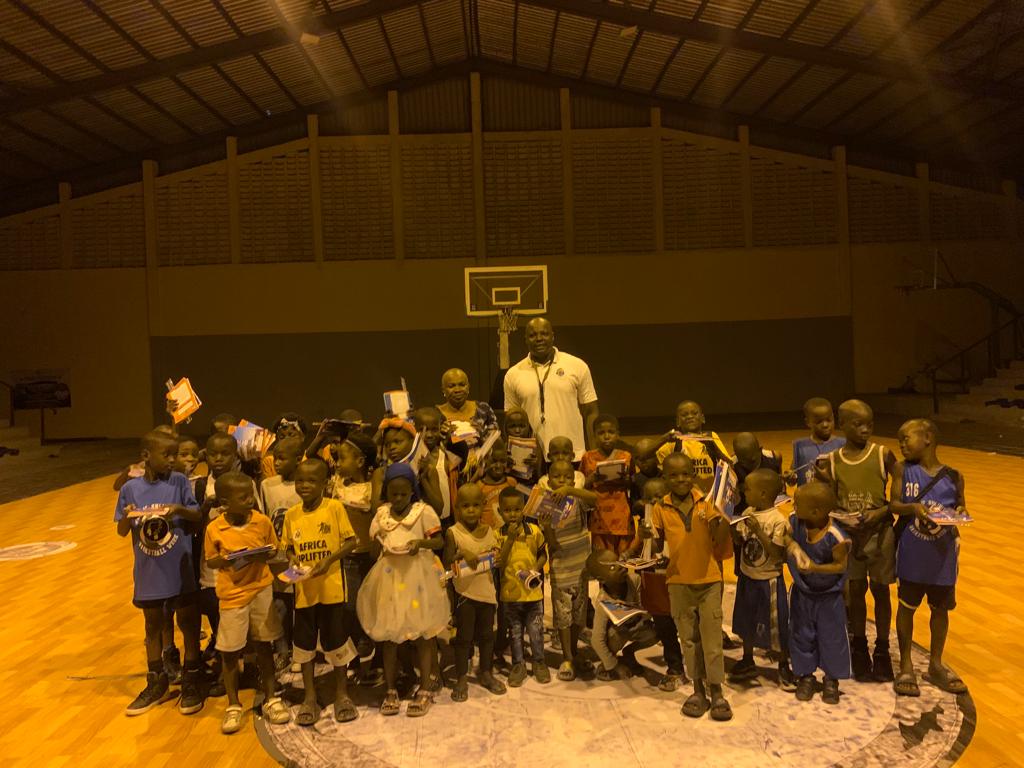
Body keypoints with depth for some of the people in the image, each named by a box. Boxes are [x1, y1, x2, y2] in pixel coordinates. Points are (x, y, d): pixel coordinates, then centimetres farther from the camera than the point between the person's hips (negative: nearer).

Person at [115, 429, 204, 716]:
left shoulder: (179, 482, -7)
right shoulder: (130, 489, -5)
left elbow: (197, 516, -4)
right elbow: (121, 532, 0)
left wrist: (180, 508, -23)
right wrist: (127, 517, -21)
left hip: (181, 570, -1)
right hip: (149, 573, 1)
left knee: (188, 623, 9)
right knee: (153, 625, 16)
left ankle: (191, 683, 25)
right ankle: (156, 684, 33)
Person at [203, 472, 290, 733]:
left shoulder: (262, 521, -7)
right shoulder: (214, 529, -10)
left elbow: (274, 549, 4)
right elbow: (209, 561, 2)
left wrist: (264, 556, -18)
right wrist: (221, 561, -20)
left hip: (261, 590, 1)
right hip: (232, 595, -1)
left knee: (264, 647, 12)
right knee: (229, 653, 7)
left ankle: (271, 699, 28)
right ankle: (233, 706, 27)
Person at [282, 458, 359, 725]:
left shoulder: (334, 507, -8)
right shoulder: (291, 515, 3)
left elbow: (351, 541, -8)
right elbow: (289, 546, 11)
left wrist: (329, 560, -20)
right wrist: (291, 559, -10)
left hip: (331, 586, -3)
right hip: (304, 588, 3)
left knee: (336, 640, 9)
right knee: (304, 642, 12)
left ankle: (342, 694, 27)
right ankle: (309, 697, 28)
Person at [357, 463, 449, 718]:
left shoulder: (424, 511, -5)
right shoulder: (381, 514, 5)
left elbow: (439, 541, -6)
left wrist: (422, 543, -24)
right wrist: (380, 548, -9)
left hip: (418, 576, -3)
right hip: (389, 577, 3)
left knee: (423, 634, 4)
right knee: (388, 634, 9)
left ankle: (425, 689, 18)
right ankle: (390, 690, 23)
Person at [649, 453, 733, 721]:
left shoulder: (707, 503, -6)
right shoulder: (660, 509, -2)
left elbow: (720, 543, -10)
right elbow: (657, 548, 4)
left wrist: (724, 519, -24)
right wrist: (650, 538, -16)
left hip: (709, 580, -1)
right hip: (678, 582, 2)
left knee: (712, 638, 5)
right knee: (688, 639, 13)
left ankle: (716, 692, 19)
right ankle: (699, 690, 27)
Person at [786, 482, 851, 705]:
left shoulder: (835, 537, -27)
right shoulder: (794, 523, -16)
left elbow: (841, 565, -17)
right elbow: (785, 549, -3)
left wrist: (815, 567, -29)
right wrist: (788, 544, -26)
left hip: (828, 596, -3)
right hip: (802, 592, 3)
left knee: (831, 636, 11)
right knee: (802, 635, 13)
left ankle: (832, 679, 30)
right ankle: (806, 675, 31)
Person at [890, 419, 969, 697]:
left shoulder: (953, 477, -4)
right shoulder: (902, 470, -5)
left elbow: (960, 507, 6)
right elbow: (894, 504, -9)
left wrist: (960, 512, -16)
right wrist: (913, 508, -28)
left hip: (943, 556, 1)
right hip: (912, 556, -1)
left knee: (940, 609, 14)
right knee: (907, 607, 9)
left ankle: (935, 665, 34)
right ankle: (906, 666, 25)